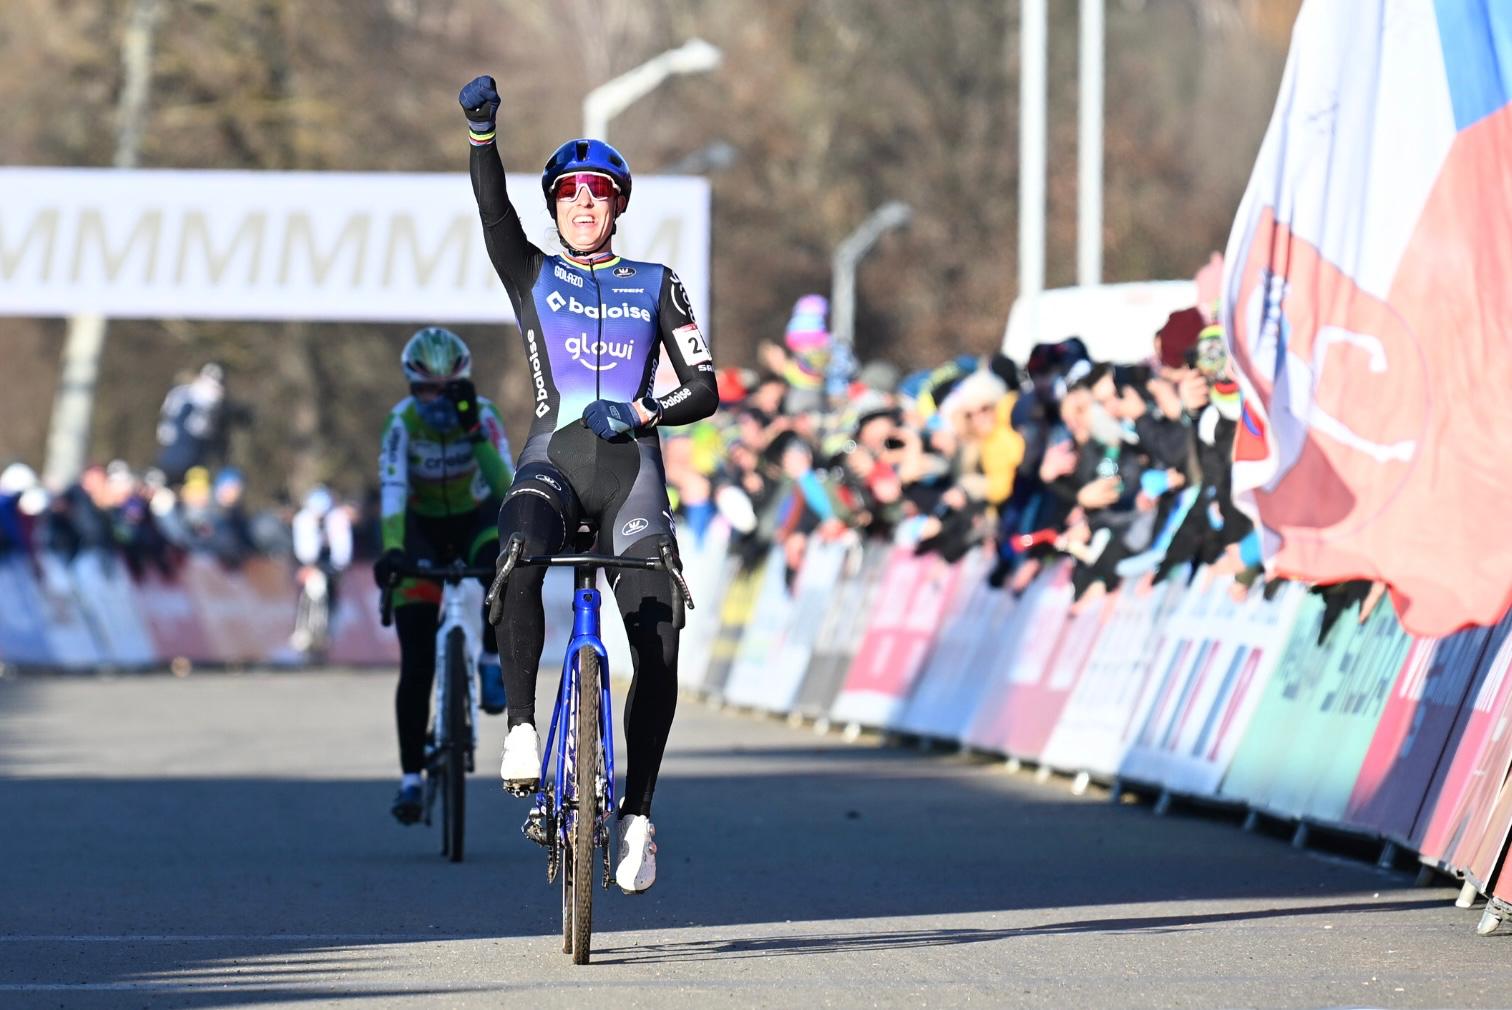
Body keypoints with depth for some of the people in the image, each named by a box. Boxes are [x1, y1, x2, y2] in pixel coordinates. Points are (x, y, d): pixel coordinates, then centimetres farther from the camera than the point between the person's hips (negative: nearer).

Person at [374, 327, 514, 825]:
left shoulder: (483, 415, -20)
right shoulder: (402, 421, -22)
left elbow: (505, 484, -30)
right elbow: (393, 489, -35)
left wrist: (473, 433, -46)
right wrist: (391, 550, -47)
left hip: (474, 518, 0)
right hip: (422, 527, 0)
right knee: (416, 666, -10)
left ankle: (493, 661, -16)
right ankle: (411, 777, -4)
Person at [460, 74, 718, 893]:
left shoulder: (656, 287, 13)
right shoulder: (532, 276, 13)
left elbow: (704, 389, 5)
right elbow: (493, 210, -5)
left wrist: (642, 413, -15)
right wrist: (482, 130, -21)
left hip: (631, 466, 1)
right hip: (553, 458, -1)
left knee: (659, 645, -9)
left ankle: (637, 814, 2)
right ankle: (522, 727, -30)